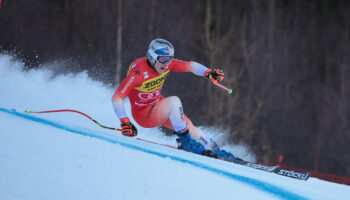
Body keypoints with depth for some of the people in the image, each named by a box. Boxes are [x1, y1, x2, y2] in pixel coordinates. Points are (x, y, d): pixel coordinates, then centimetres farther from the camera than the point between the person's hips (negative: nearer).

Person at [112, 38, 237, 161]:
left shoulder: (167, 64, -12)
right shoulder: (138, 72, -31)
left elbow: (191, 66, 1)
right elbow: (117, 97, -31)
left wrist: (208, 72, -18)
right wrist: (124, 122, -41)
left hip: (158, 107, 7)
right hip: (143, 115, -7)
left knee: (189, 128, 0)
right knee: (174, 101, -30)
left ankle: (214, 150, 19)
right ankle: (185, 140, -17)